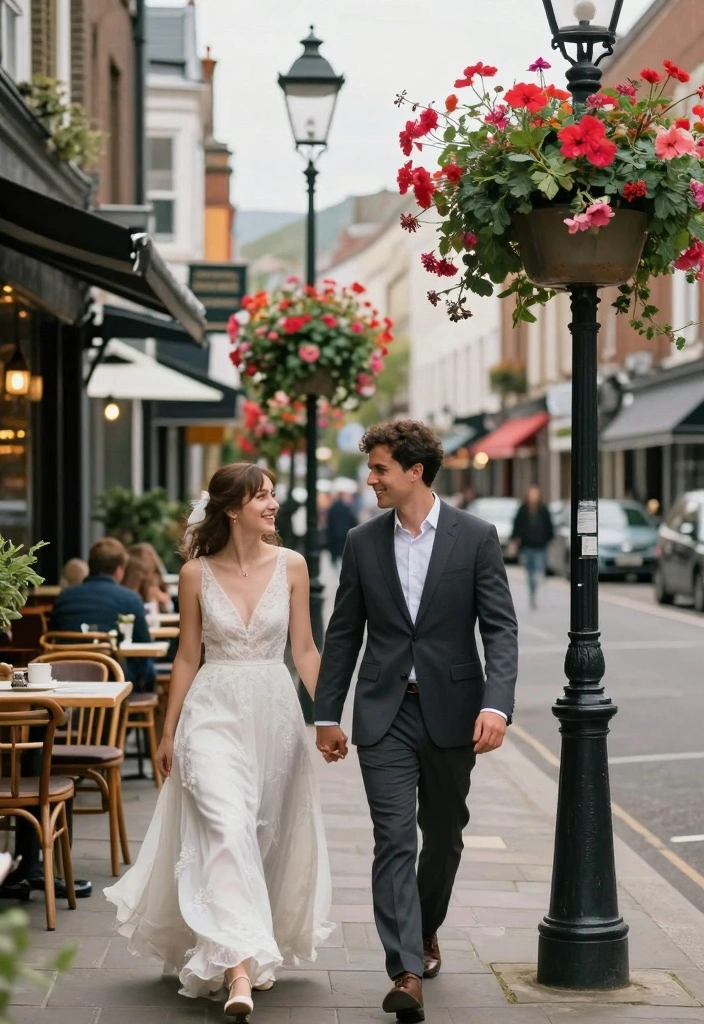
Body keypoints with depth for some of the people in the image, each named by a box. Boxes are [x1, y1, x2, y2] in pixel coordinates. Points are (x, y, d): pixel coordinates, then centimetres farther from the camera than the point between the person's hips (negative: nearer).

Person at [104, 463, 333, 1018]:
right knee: (228, 828, -17)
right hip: (214, 710, -2)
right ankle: (238, 970, -21)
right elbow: (188, 657, 6)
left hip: (275, 710, 3)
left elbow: (305, 649, 6)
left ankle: (254, 951, 30)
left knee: (266, 836, 11)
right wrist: (169, 732, 9)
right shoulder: (197, 573, -2)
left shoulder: (291, 565, 1)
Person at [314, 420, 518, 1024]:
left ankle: (425, 931, 40)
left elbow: (500, 629, -8)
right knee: (394, 839, -9)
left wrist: (497, 704, -21)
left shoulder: (475, 537, -4)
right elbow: (344, 634, 9)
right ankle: (407, 973, -11)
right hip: (385, 712, 1)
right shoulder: (363, 543, 4)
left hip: (451, 712, 0)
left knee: (443, 837, 15)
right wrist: (327, 715, 8)